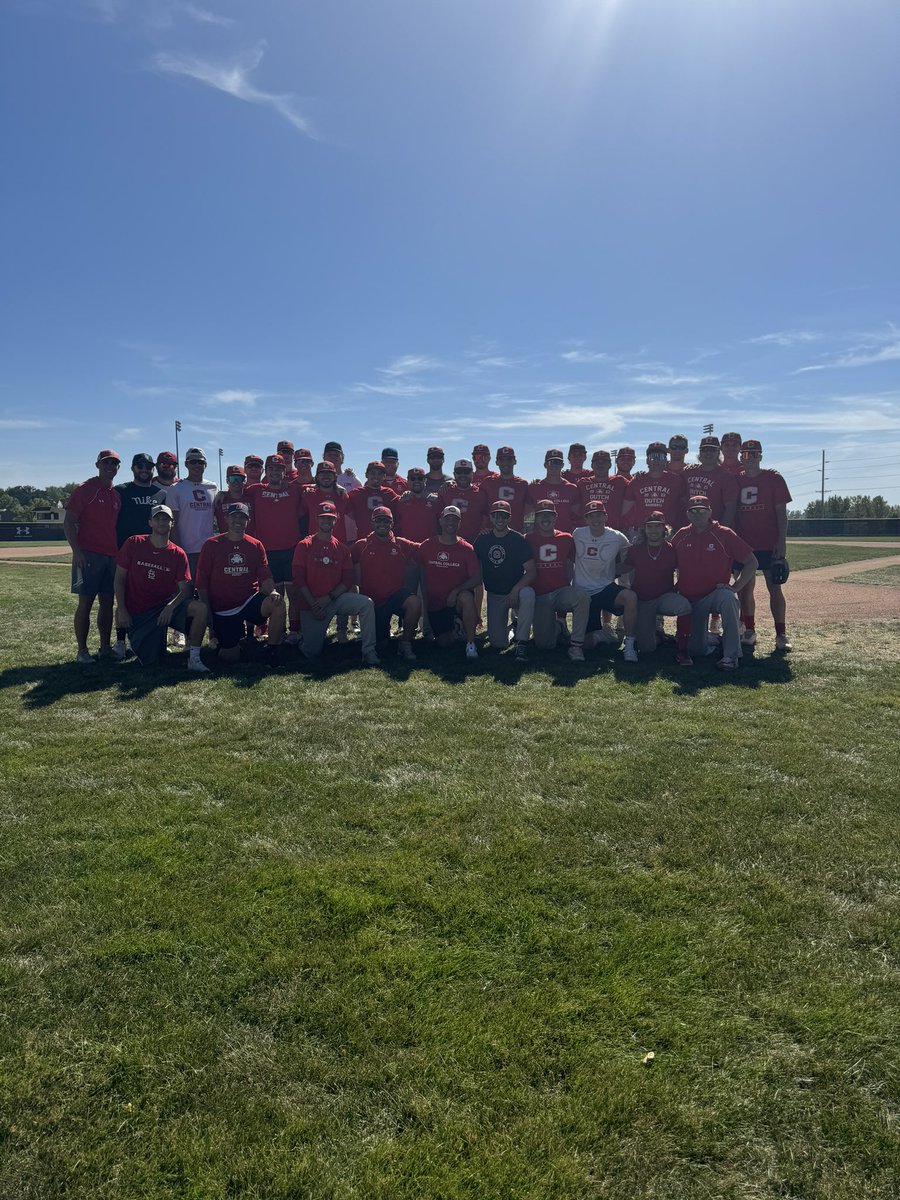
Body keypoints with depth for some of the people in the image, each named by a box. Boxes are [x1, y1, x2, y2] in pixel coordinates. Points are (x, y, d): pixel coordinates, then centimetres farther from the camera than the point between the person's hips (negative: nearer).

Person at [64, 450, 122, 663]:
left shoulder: (117, 495, 15)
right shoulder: (85, 489, -3)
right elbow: (68, 523, -6)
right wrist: (77, 551, -16)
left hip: (112, 556, 6)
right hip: (88, 555, -6)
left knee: (107, 602, 8)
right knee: (85, 602, -5)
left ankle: (105, 647, 15)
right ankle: (82, 651, 0)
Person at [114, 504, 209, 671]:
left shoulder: (178, 554, 0)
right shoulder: (134, 543, -2)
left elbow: (185, 589, -5)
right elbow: (119, 578, 0)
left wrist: (171, 606, -25)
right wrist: (122, 610, -8)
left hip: (164, 606, 1)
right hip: (136, 612, -1)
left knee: (201, 609, -27)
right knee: (148, 662, -11)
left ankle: (194, 658, -14)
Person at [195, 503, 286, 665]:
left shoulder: (256, 546, 6)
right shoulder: (211, 545, -1)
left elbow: (265, 578, 1)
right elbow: (202, 582, 0)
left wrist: (272, 591, -22)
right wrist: (207, 613, -7)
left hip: (250, 602, 1)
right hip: (223, 609, -1)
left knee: (278, 603, -30)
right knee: (230, 657, -8)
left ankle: (272, 651, -11)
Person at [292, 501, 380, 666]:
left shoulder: (342, 549, 7)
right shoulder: (304, 546, -1)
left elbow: (347, 581, 1)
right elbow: (299, 579, -7)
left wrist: (328, 598, -14)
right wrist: (313, 604, -14)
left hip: (335, 599, 2)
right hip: (311, 603, -2)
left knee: (367, 604, -25)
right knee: (312, 652, -5)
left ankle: (368, 652, -23)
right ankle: (314, 634, 33)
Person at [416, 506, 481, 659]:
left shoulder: (466, 549, -5)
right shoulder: (427, 546, 0)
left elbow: (477, 578, -12)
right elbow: (420, 573, 11)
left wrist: (456, 591, -25)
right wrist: (425, 597, 6)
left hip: (457, 599, -2)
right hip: (435, 602, 2)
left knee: (467, 598, -38)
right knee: (444, 643, -4)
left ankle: (471, 643, -23)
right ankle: (451, 627, 34)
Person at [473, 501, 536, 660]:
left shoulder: (519, 540, -7)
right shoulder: (482, 540, 3)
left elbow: (531, 571, -12)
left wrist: (516, 590, -27)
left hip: (516, 590, -2)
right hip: (494, 595, 2)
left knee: (528, 594, -40)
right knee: (498, 644, -8)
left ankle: (522, 642, -26)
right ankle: (510, 628, 29)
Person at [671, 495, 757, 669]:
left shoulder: (725, 534, -7)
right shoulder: (681, 536, 2)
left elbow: (751, 562, -7)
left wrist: (735, 587, -16)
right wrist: (674, 587, 3)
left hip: (717, 592, -3)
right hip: (689, 599, 3)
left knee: (727, 598, -40)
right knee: (697, 649, -4)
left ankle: (731, 655, -30)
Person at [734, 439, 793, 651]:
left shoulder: (773, 479, 0)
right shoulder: (736, 480, 8)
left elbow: (781, 512, -3)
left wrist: (781, 540, -10)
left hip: (769, 544, -3)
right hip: (744, 544, 3)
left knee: (774, 588, -3)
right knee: (745, 588, 5)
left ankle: (781, 635, 1)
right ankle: (749, 632, 15)